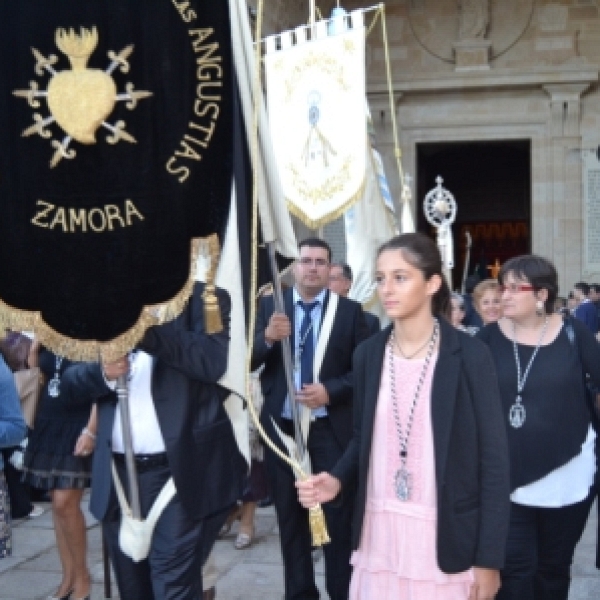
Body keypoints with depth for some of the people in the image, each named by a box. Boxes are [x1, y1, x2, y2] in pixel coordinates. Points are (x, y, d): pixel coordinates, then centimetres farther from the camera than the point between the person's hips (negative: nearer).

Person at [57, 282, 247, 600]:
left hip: (178, 470, -5)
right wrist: (103, 373, -14)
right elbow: (71, 381, 8)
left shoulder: (203, 298, 0)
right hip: (118, 472, 5)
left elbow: (213, 361, -17)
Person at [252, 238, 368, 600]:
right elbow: (248, 363, -5)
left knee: (339, 514, 4)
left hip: (331, 428, -2)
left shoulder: (350, 311, -2)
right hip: (281, 426, 2)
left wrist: (330, 391, -18)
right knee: (290, 516, 13)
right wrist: (267, 338, -24)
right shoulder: (270, 306, 3)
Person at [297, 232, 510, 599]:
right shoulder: (368, 354, 4)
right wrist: (337, 480, -7)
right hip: (379, 535, 4)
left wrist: (489, 560, -8)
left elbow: (493, 459, -7)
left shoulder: (470, 356, -8)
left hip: (445, 537, -3)